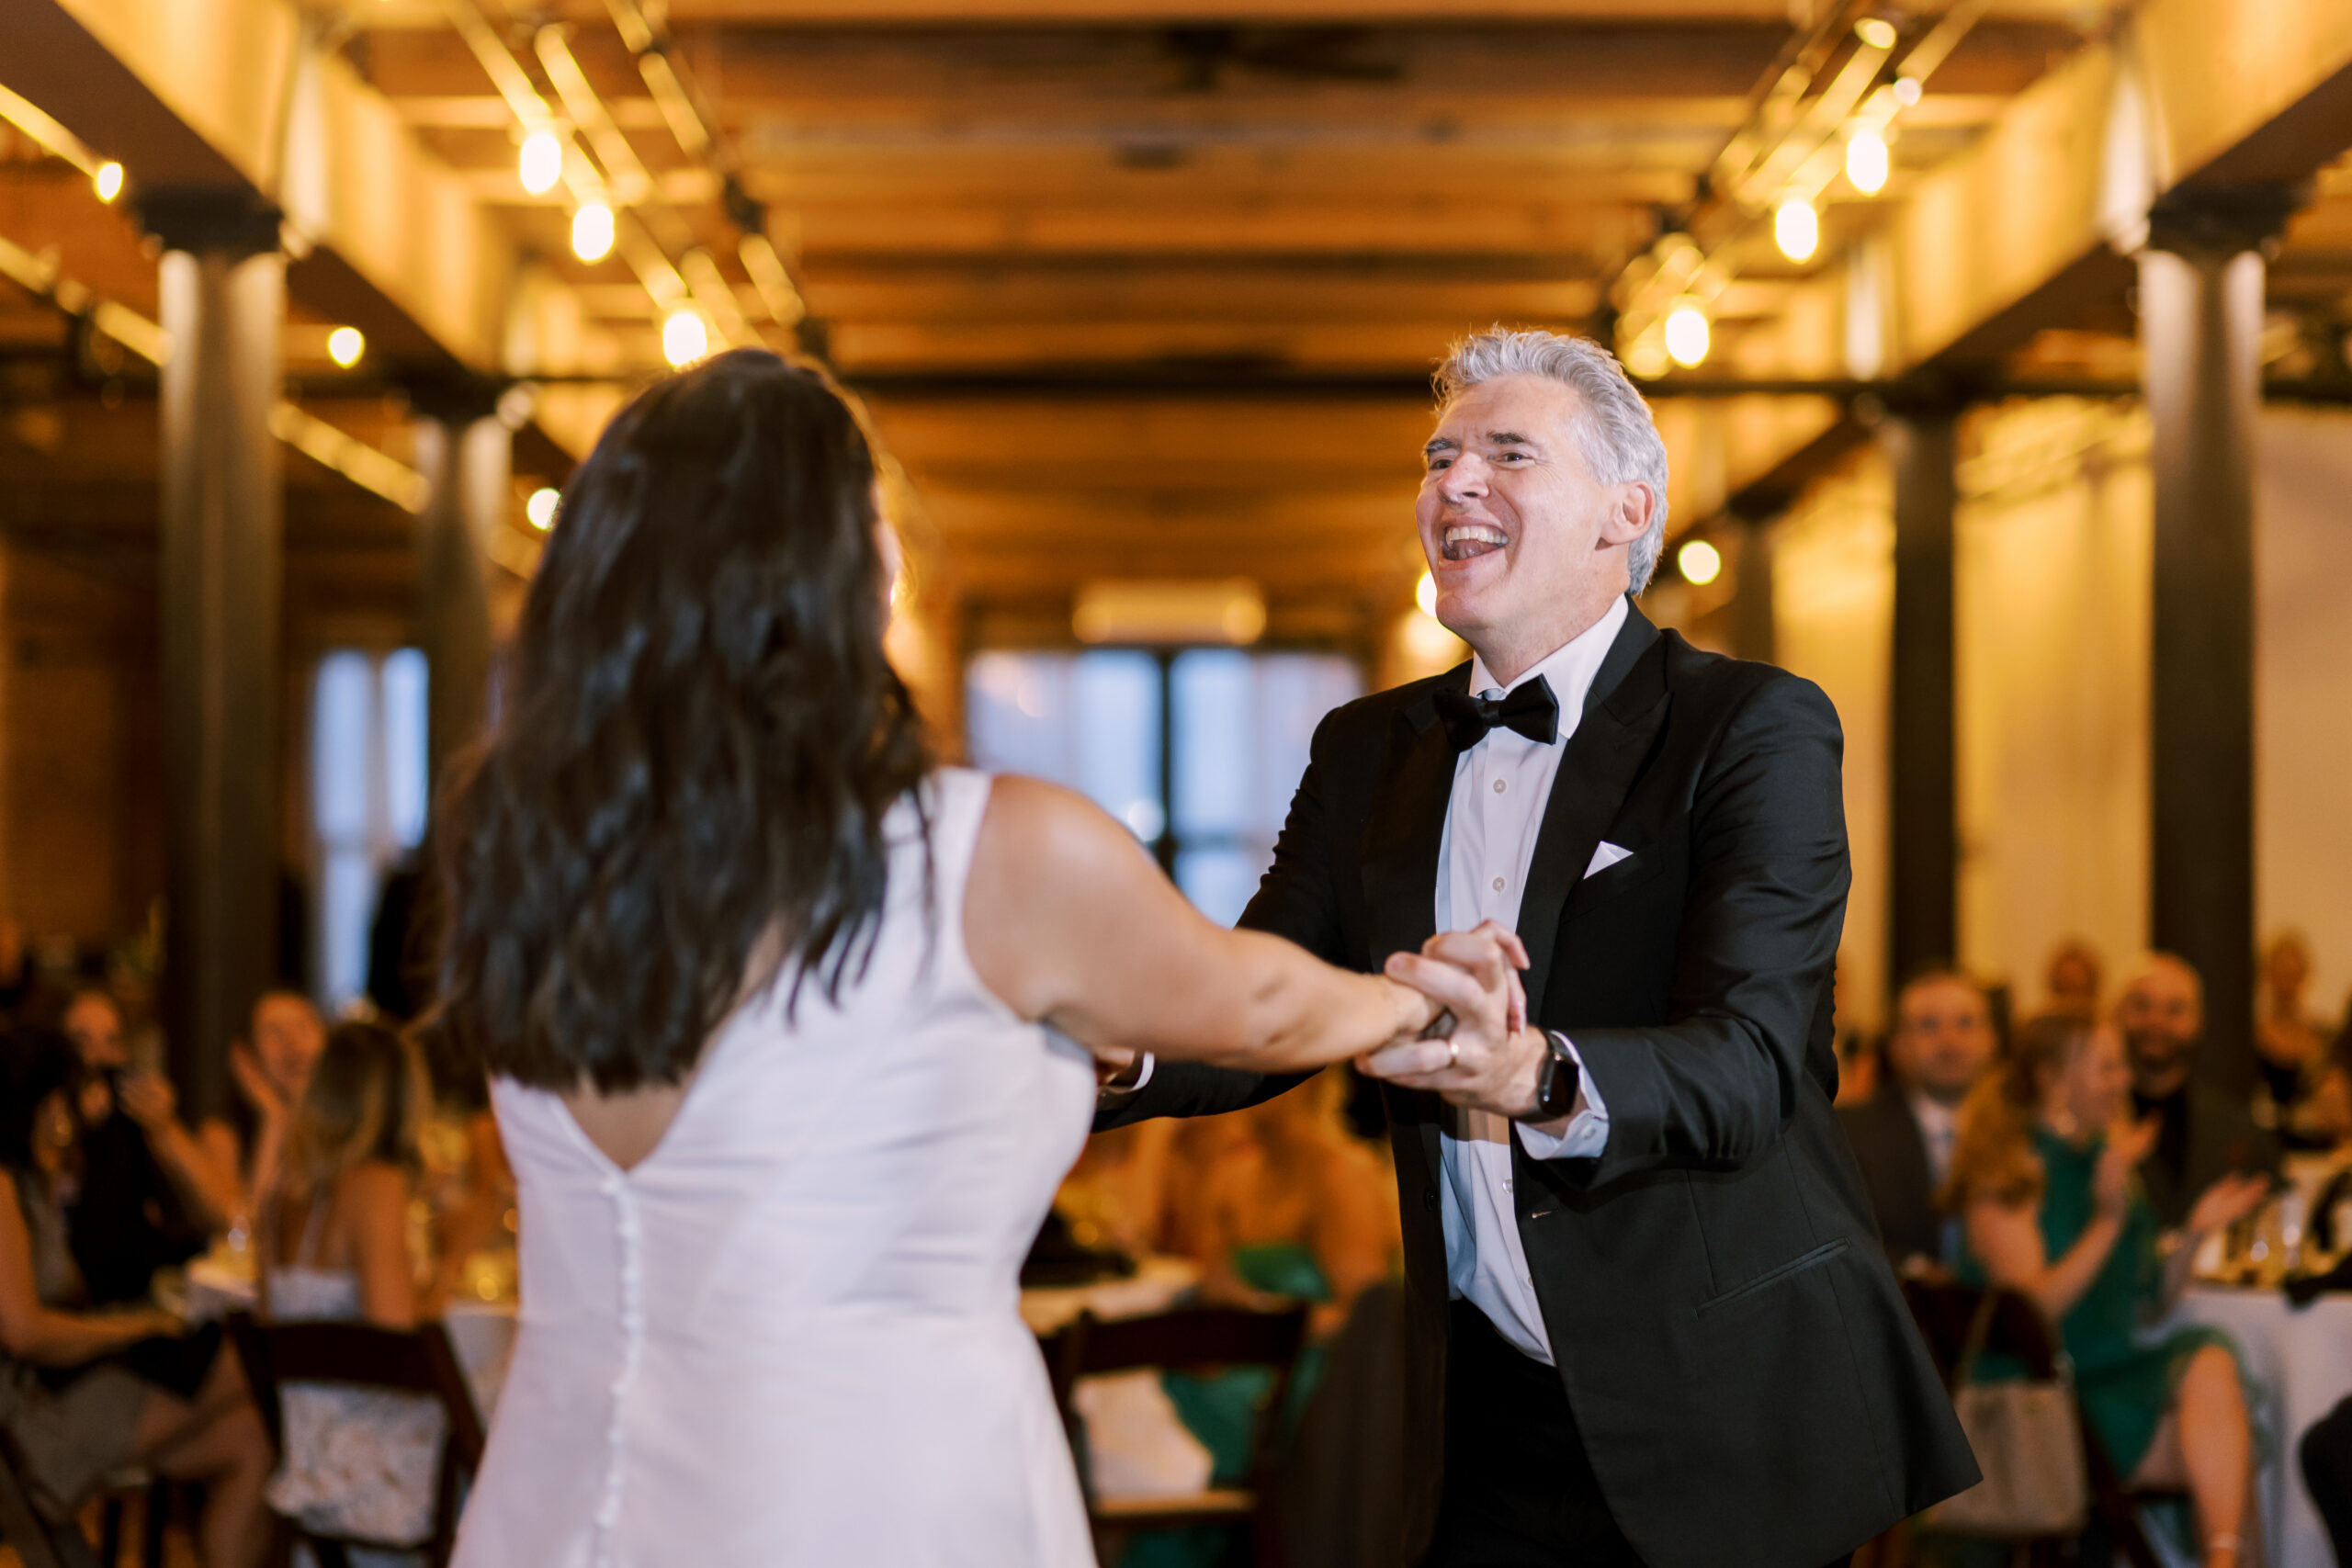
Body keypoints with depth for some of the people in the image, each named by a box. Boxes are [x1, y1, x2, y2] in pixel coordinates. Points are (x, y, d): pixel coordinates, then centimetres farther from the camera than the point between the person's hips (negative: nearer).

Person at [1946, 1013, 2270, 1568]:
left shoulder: (2106, 1162, 17)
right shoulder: (2006, 1173, -6)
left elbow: (2142, 1305, 18)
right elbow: (2032, 1309, -17)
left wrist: (2194, 1233, 3)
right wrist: (2109, 1219, -21)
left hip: (2116, 1371, 6)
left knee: (2211, 1361, -28)